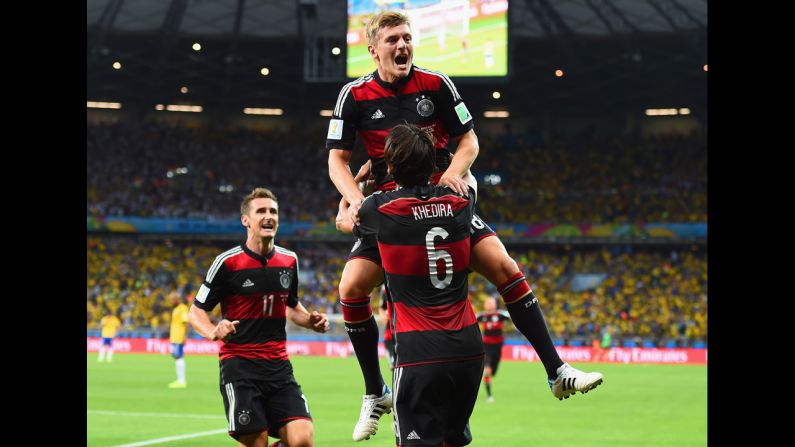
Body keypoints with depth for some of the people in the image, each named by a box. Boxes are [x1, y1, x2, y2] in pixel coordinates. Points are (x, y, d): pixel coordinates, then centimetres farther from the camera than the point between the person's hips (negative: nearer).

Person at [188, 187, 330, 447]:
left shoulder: (289, 260, 9)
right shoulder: (228, 262, -7)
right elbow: (196, 311, -2)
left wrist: (311, 321, 5)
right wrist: (214, 332, -23)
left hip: (279, 366, 4)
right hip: (239, 366, -4)